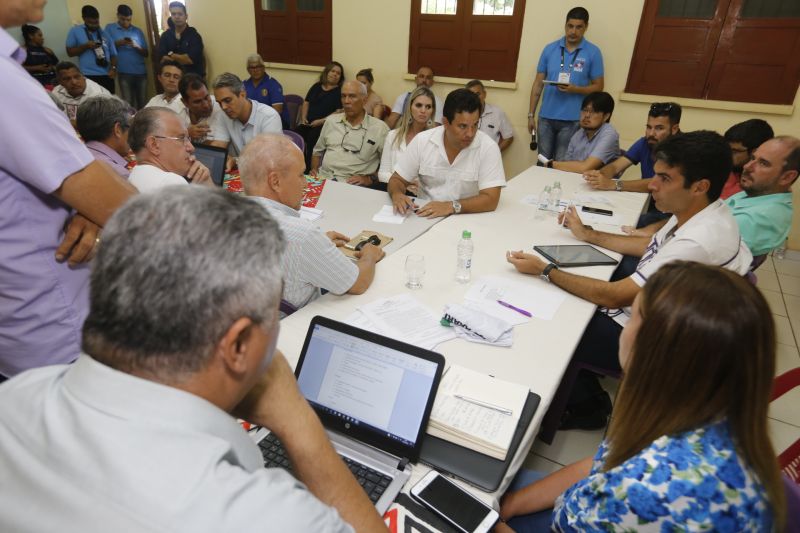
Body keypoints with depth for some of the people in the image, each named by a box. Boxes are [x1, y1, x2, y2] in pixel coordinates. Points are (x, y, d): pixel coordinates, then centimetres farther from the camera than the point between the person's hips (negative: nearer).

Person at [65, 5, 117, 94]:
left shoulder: (104, 34, 15)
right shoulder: (75, 31, 7)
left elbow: (113, 54, 12)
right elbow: (70, 52, 5)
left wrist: (113, 68, -7)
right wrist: (85, 46, -10)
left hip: (107, 76, 3)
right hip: (89, 76, -3)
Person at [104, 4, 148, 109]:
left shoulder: (137, 31, 12)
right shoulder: (110, 28, 7)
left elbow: (146, 53, 10)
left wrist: (137, 46, -9)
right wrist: (118, 43, -12)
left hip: (141, 72, 2)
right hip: (124, 72, -2)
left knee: (142, 103, 3)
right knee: (128, 103, -5)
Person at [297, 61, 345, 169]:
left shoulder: (340, 92, 8)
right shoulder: (316, 87, 23)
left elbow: (339, 112, -3)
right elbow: (306, 103, 25)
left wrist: (321, 121, -12)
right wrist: (303, 118, 7)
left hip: (324, 124, -4)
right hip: (308, 123, 4)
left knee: (312, 137, -35)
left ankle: (309, 169, -28)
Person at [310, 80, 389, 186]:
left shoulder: (379, 127, 0)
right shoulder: (331, 120, 15)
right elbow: (318, 150, 27)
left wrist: (369, 178, -10)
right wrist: (314, 169, 10)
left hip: (353, 184, -3)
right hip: (322, 178, 3)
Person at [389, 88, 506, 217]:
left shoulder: (488, 147, -11)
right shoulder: (421, 140, -3)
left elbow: (490, 200, -16)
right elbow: (397, 179, 5)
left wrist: (451, 206, -29)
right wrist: (397, 195, -18)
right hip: (424, 217, 3)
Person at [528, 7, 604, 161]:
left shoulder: (593, 53, -1)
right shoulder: (549, 49, 5)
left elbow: (598, 86, 2)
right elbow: (538, 83, 7)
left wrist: (575, 89, -17)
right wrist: (531, 114, 4)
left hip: (572, 120, -2)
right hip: (546, 117, 2)